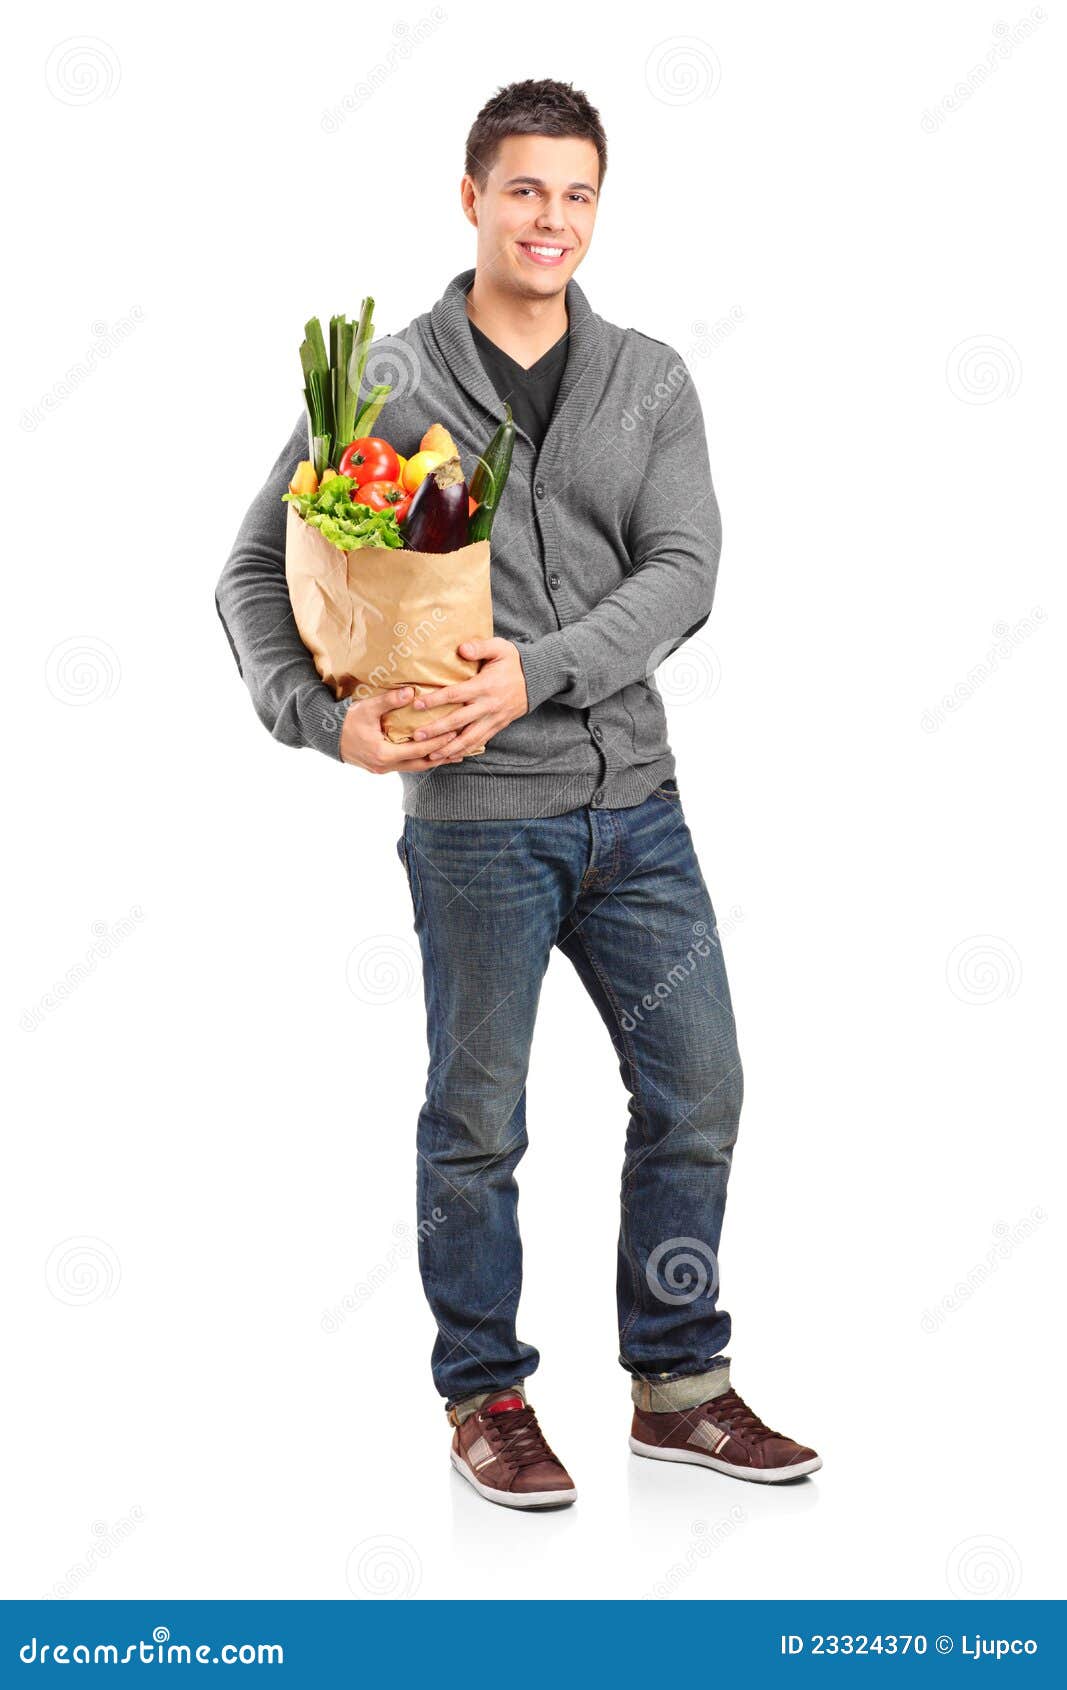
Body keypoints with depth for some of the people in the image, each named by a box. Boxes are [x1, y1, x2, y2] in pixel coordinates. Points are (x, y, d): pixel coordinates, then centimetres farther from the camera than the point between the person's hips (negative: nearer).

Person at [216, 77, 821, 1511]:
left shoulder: (649, 381, 7)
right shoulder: (386, 387, -1)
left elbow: (684, 573, -5)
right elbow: (256, 572, 0)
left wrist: (538, 672, -19)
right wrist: (323, 715, -16)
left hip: (634, 801, 4)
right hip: (479, 817, -4)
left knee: (696, 1091, 8)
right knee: (478, 1120, 6)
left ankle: (678, 1387, 24)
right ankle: (485, 1401, 22)